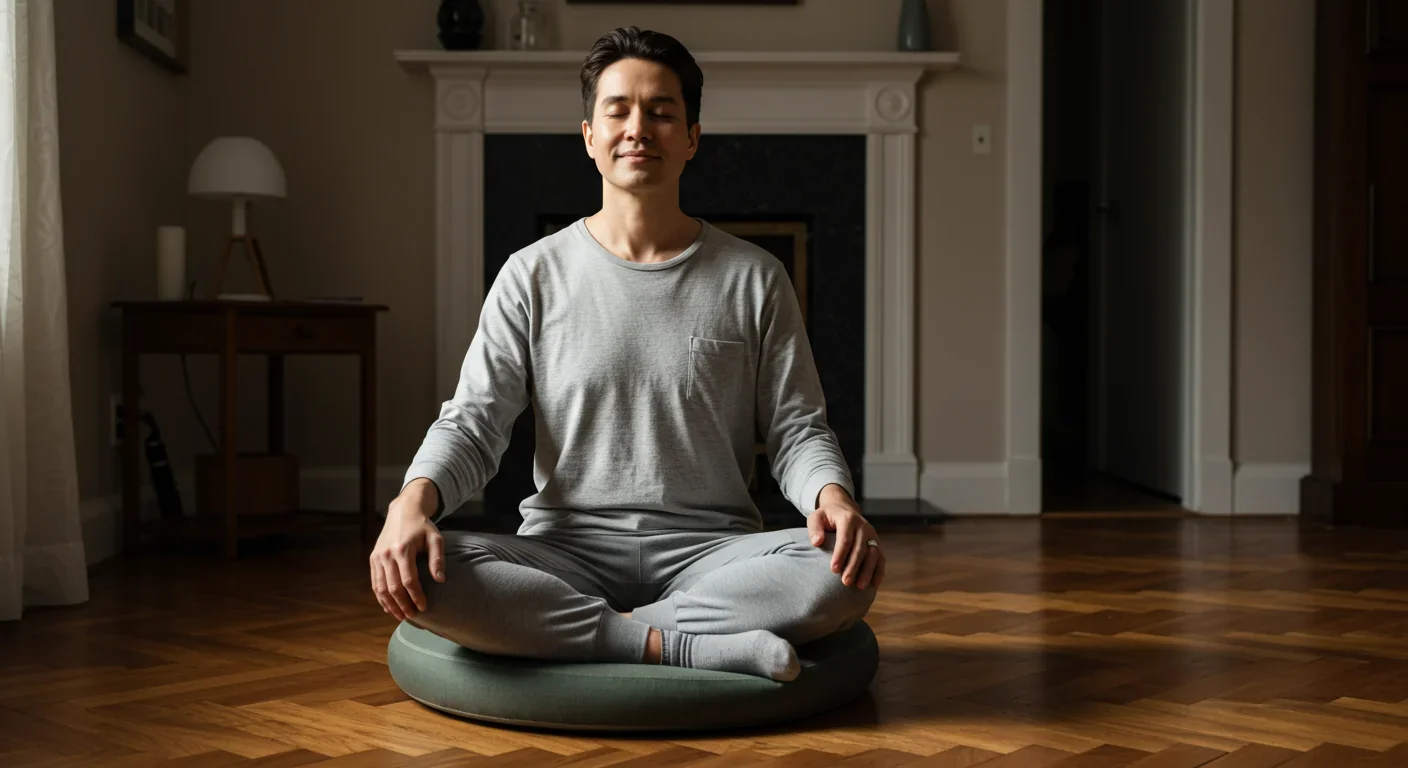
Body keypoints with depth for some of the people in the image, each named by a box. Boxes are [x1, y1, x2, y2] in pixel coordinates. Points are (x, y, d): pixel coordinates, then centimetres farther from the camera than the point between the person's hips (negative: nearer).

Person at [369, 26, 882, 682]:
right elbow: (473, 423, 1)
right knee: (416, 572, -30)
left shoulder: (753, 279, 7)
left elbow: (798, 429, 6)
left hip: (710, 553, 0)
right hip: (566, 555, 1)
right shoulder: (534, 275, 7)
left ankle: (626, 633, -19)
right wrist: (414, 498, -20)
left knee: (847, 573, -30)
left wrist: (833, 496, -17)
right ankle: (684, 644, -25)